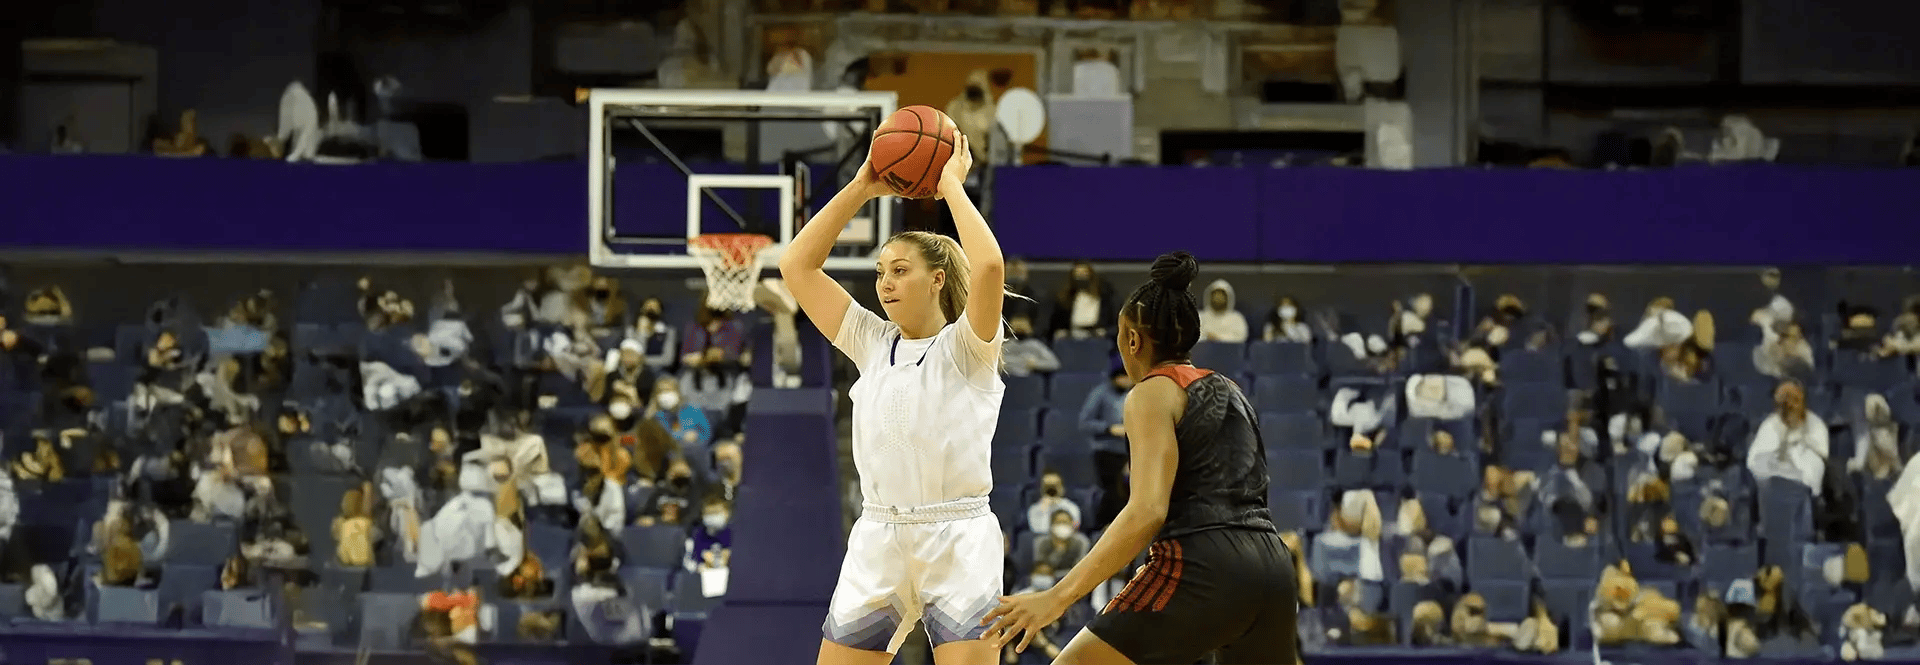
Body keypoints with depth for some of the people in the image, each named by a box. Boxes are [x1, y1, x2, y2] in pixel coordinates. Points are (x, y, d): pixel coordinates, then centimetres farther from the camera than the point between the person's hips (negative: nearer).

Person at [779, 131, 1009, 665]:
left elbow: (988, 266, -23)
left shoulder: (966, 346, -3)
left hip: (958, 543, -5)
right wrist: (860, 190, 4)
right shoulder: (871, 343, 11)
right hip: (877, 545, 5)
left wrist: (953, 187, -11)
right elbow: (797, 265, 8)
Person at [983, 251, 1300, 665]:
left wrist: (1058, 597, -18)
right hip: (1273, 568, 7)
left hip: (1203, 569, -7)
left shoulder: (1153, 393, 1)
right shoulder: (1228, 391, 24)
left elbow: (1147, 512, -13)